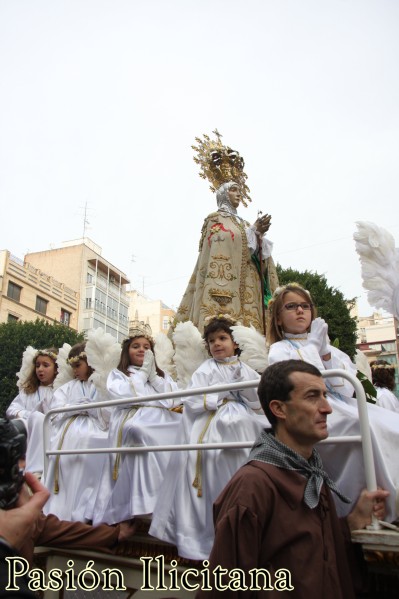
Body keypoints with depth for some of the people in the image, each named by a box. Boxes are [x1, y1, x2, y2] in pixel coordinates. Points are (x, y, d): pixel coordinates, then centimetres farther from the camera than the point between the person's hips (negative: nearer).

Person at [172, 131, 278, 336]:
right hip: (229, 289, -8)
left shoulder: (243, 224, 27)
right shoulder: (216, 219, 4)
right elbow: (222, 253, -11)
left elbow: (257, 256, 19)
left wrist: (259, 235, 4)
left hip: (249, 288, 8)